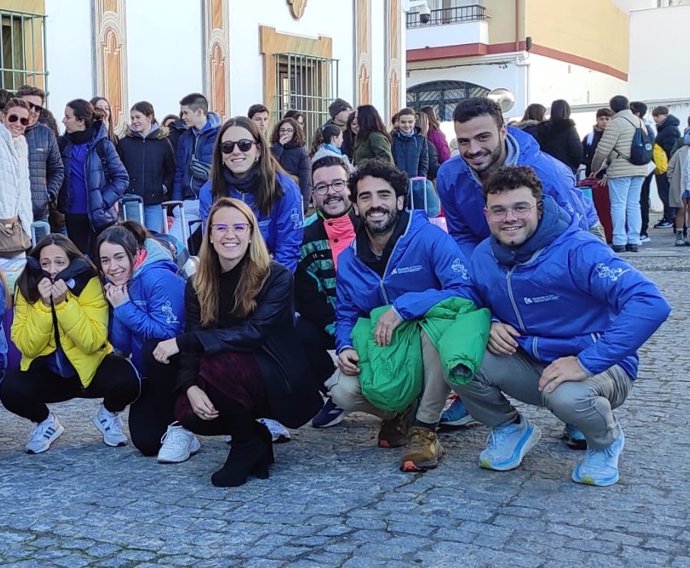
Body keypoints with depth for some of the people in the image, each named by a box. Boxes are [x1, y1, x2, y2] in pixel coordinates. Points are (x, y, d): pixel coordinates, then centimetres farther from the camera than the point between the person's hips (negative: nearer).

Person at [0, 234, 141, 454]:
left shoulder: (89, 283, -18)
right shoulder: (27, 287, -11)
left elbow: (93, 343, -26)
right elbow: (27, 347, -18)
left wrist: (64, 303, -33)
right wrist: (44, 304, -29)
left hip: (90, 367, -2)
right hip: (47, 372, 2)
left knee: (126, 381, -31)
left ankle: (108, 415, 6)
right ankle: (45, 422, 8)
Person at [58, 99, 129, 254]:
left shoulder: (103, 145, -8)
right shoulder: (65, 144, 3)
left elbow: (122, 178, -7)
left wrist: (103, 202, -15)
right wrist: (61, 203, 2)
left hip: (99, 216, -4)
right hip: (73, 216, 4)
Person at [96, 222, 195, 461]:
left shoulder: (160, 279, -23)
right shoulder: (115, 285, -1)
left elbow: (165, 332, -30)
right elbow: (121, 347, -3)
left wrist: (125, 308, -26)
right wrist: (117, 308, -18)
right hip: (150, 374, 6)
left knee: (154, 348, -36)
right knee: (146, 442, -6)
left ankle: (180, 429, -20)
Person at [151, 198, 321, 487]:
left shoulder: (276, 276, -13)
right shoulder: (198, 285, 2)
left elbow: (255, 332, -26)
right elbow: (192, 347, -4)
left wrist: (183, 342, -30)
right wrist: (191, 386, -27)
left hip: (281, 383, -5)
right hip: (235, 386, 5)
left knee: (217, 363, -30)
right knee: (188, 412, -23)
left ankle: (248, 445, -7)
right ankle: (255, 436, 5)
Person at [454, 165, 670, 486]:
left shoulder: (577, 250, -24)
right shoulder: (483, 258, -4)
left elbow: (651, 304, -34)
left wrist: (587, 362, -37)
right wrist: (489, 325, -10)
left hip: (599, 367, -5)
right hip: (530, 363, 5)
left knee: (567, 396, -38)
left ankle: (606, 441, 0)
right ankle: (509, 428, 11)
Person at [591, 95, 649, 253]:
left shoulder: (616, 123, -8)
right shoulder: (640, 122, 15)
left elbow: (603, 149, -11)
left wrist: (595, 167, 5)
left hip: (620, 171, -7)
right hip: (640, 170, 7)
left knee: (618, 205, -2)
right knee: (634, 205, 9)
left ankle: (619, 242, -4)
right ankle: (633, 241, 9)